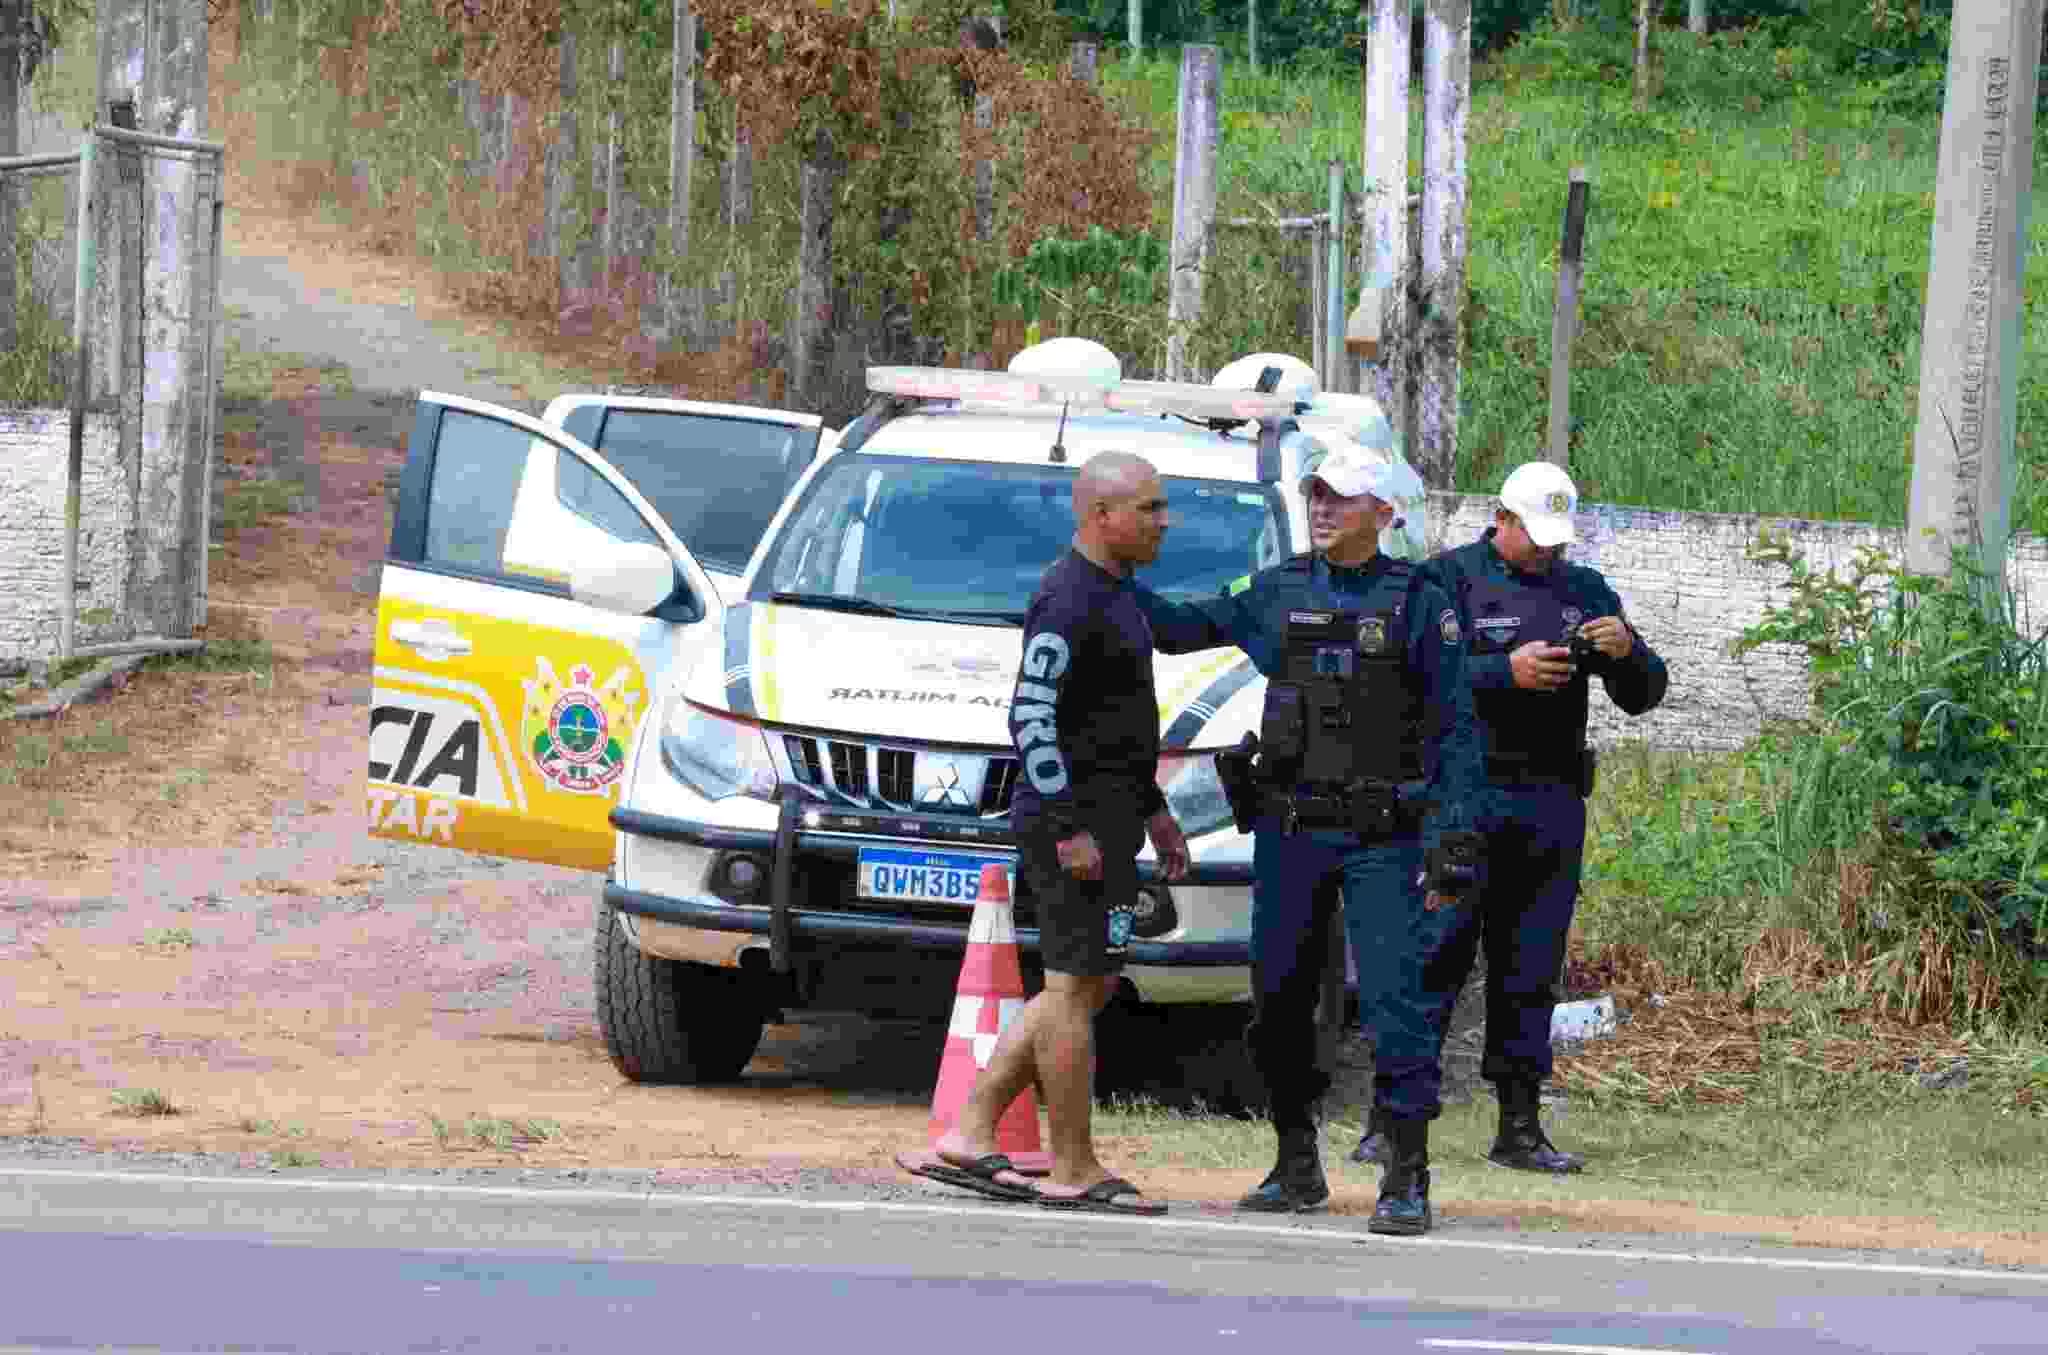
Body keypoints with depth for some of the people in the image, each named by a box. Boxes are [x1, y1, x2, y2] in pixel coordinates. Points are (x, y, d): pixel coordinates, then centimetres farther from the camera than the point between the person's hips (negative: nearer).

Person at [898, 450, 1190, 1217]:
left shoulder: (1111, 593, 18)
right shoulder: (1070, 599, -15)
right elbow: (1031, 719, -21)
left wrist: (1152, 810, 24)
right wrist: (1071, 832, -23)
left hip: (1100, 821, 11)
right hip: (1075, 822, -11)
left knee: (1084, 990, 12)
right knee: (1076, 989, -5)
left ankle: (967, 1135, 12)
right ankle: (1074, 1171, -1)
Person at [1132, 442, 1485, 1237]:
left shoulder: (1418, 605, 0)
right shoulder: (1277, 595, 10)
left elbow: (1455, 729, -2)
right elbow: (1180, 628, 21)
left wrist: (1449, 831, -9)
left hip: (1381, 837, -4)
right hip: (1289, 833, 4)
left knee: (1394, 999, -11)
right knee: (1280, 1000, 7)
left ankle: (1408, 1179, -10)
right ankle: (1297, 1168, 18)